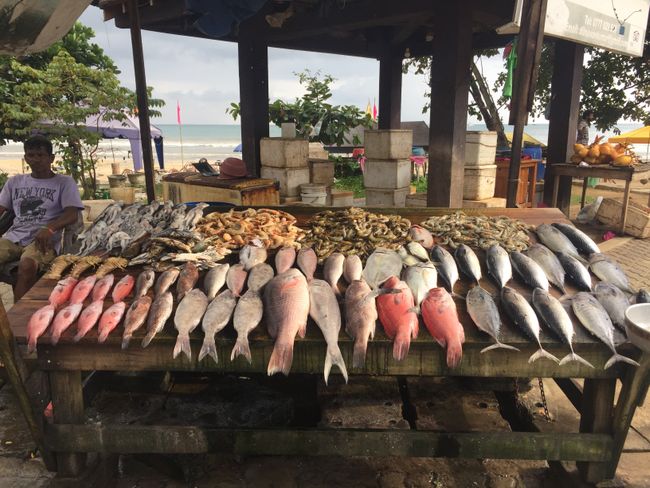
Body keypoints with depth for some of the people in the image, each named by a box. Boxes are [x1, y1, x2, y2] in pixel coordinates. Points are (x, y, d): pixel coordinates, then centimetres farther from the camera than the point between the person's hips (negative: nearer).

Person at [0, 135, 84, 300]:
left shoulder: (64, 182, 8)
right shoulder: (14, 181, 22)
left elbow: (72, 215, -5)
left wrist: (49, 229, -24)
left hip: (43, 239, -4)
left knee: (26, 266, -36)